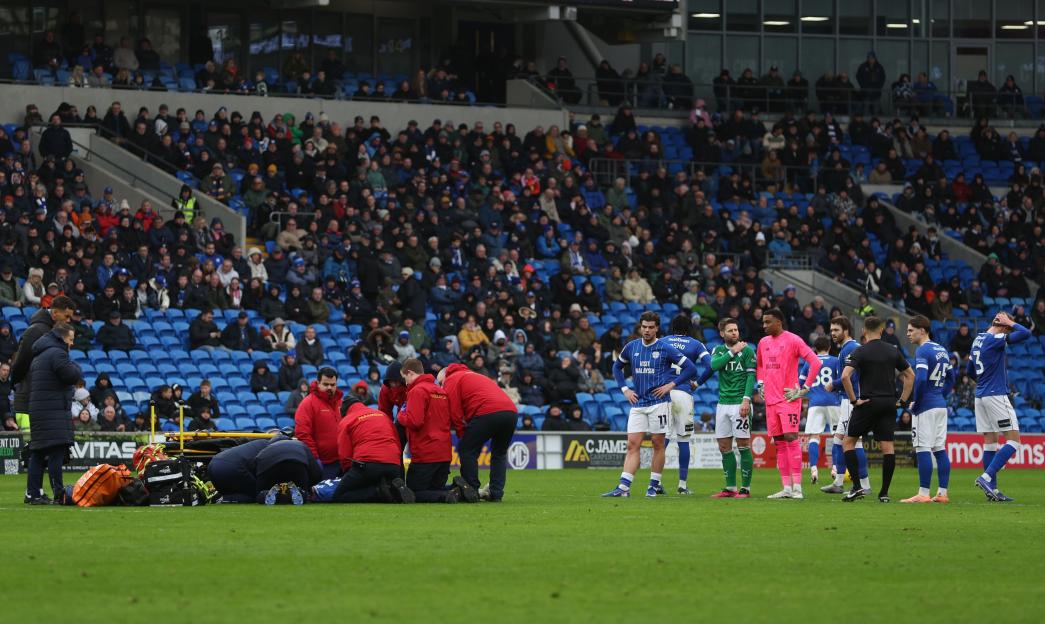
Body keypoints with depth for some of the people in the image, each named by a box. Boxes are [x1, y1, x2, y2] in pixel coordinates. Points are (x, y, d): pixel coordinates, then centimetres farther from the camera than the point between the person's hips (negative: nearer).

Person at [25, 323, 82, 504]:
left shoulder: (39, 356, 22)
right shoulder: (56, 353, -10)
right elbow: (72, 376, -15)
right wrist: (75, 366, 6)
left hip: (36, 410, 10)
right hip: (54, 412, -10)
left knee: (38, 452, 10)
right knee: (56, 450, -11)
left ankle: (32, 493, 10)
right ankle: (59, 494, -15)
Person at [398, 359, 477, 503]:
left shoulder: (417, 391, -11)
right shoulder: (441, 391, 15)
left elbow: (414, 421, -22)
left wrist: (401, 415, -1)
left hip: (425, 454, -8)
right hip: (445, 453, 8)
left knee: (414, 493, 1)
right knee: (436, 490, 20)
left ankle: (447, 496, -24)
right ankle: (458, 489, -10)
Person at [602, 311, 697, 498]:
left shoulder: (665, 349, -4)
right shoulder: (631, 347, 7)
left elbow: (690, 368, -4)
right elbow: (617, 367, 23)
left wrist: (671, 384, -9)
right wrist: (624, 389, 11)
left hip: (659, 403, -3)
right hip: (638, 404, 3)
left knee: (658, 444, 2)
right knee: (633, 445, -3)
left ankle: (654, 485, 12)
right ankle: (623, 487, -9)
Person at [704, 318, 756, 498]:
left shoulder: (747, 350, -1)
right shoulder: (718, 350, 12)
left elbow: (751, 376, -7)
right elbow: (714, 365, -8)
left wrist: (746, 399, -17)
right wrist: (733, 352, -11)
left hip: (739, 403, -5)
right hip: (723, 403, 5)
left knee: (743, 445, -6)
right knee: (724, 446, 7)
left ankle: (745, 488, -3)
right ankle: (730, 488, 15)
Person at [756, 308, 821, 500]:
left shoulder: (793, 340, -7)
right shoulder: (763, 343, 15)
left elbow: (815, 362, -11)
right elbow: (759, 365, 33)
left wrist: (804, 389, -13)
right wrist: (761, 384, 16)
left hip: (788, 398, -7)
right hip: (771, 400, 7)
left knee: (791, 438, -13)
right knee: (779, 443, 6)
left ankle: (797, 488, -14)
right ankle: (786, 488, 8)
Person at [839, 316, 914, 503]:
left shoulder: (860, 352, -6)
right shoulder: (893, 351, 8)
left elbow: (845, 376, -18)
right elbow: (910, 375, 12)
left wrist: (853, 400, -10)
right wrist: (902, 401, 13)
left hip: (868, 403, -4)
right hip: (889, 404, 4)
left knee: (848, 442, 7)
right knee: (887, 446, 4)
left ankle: (857, 487, -3)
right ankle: (884, 492, 1)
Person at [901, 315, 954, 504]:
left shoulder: (922, 351, -13)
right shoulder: (942, 351, 14)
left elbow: (921, 379, -23)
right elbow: (951, 377, 21)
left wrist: (915, 402, -13)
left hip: (925, 407, -9)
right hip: (941, 405, 9)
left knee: (923, 449, -7)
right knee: (940, 449, 9)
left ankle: (923, 494, -10)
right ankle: (942, 493, 9)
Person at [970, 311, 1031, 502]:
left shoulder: (978, 340, 13)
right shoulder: (995, 339, -13)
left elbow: (971, 370, 23)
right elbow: (1025, 333, -21)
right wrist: (1010, 323, -5)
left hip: (981, 395, 9)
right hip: (996, 396, -9)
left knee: (990, 442, 10)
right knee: (1014, 440, -6)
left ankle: (992, 488, 9)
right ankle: (986, 477, -17)